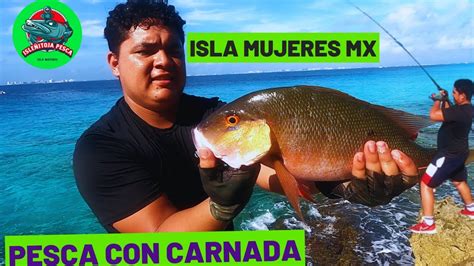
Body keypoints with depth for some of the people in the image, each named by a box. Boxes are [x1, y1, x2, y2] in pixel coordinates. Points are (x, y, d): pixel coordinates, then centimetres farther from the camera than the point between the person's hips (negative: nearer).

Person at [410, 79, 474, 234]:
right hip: (458, 153, 10)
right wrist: (443, 101, 7)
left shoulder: (460, 111, -29)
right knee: (459, 181, 33)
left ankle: (428, 224, -4)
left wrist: (439, 100, -15)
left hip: (449, 155, -10)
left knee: (425, 185, -6)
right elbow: (449, 113, 22)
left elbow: (433, 115, -33)